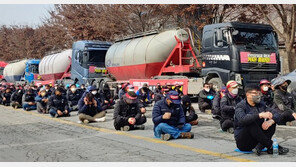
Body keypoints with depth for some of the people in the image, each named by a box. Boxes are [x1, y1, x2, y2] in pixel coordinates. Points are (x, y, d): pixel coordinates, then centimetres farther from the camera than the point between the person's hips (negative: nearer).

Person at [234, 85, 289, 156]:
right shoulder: (240, 106, -9)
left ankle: (259, 147, -25)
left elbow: (276, 114, -2)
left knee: (272, 122, -9)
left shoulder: (261, 104, 8)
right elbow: (242, 119, -32)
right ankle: (271, 146, -24)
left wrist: (271, 121, -25)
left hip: (256, 139, 6)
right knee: (251, 123, -31)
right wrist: (260, 115, -39)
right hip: (243, 142, -6)